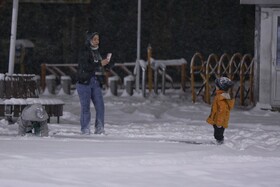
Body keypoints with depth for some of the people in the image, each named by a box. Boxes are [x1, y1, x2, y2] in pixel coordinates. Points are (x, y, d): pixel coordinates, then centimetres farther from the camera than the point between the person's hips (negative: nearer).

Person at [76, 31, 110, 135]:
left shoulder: (97, 52, 16)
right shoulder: (85, 52, -6)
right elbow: (85, 67, -19)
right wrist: (100, 64, -20)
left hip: (96, 83, 6)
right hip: (84, 82, -6)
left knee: (100, 105, -2)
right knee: (86, 107, -3)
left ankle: (99, 129, 4)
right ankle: (85, 130, 2)